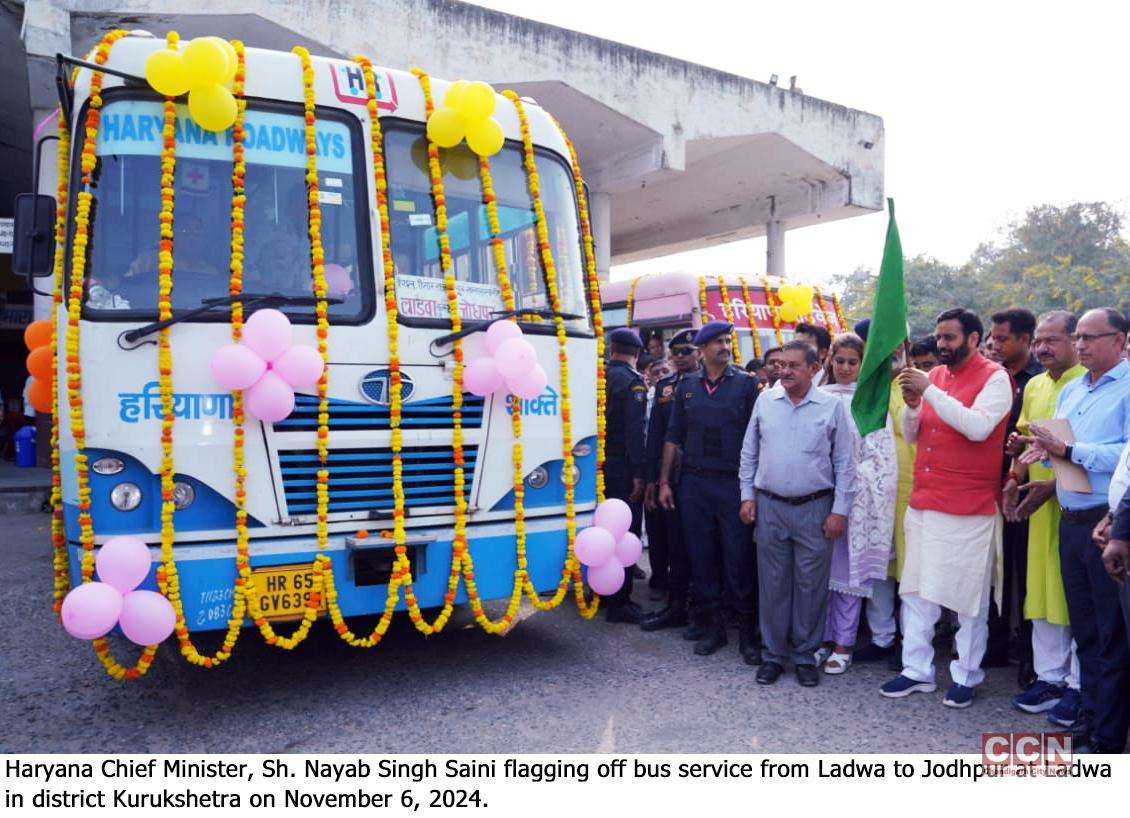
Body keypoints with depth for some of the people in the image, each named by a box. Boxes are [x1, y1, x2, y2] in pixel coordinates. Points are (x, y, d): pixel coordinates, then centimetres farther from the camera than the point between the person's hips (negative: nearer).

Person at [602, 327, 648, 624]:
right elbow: (634, 430, -19)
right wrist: (638, 473, -17)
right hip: (622, 467, -7)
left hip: (600, 464, 7)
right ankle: (619, 603, 2)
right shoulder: (632, 381, -12)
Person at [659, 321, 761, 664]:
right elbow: (673, 436, 11)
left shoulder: (745, 384, 2)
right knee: (701, 557, 8)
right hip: (694, 483, 3)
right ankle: (712, 626, 21)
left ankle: (747, 633, 13)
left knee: (739, 558, 0)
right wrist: (664, 481, 7)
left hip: (734, 483, -2)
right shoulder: (687, 386, 9)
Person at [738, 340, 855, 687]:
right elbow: (749, 453, 10)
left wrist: (839, 510, -4)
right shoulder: (765, 401, 4)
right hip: (769, 506, 2)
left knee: (811, 586, 6)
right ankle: (774, 654, 21)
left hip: (815, 508, -2)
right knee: (773, 584, 9)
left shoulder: (832, 406, -3)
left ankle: (806, 656, 21)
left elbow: (844, 462, -1)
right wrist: (747, 496, 5)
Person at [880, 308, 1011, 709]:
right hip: (923, 502, 6)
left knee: (969, 598, 5)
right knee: (916, 591, 10)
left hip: (969, 509, -6)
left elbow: (978, 427, -21)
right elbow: (911, 435, 12)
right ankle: (917, 670, 21)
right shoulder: (934, 375, 12)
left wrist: (931, 392, -21)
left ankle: (966, 676, 20)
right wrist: (912, 403, -7)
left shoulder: (994, 378, -5)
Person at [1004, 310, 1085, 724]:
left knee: (1076, 594, 1)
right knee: (1042, 589, 12)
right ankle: (1049, 675, 24)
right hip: (1039, 504, 7)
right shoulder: (1034, 386, 13)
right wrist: (1015, 479, 7)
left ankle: (1079, 685, 14)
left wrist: (1055, 484, -22)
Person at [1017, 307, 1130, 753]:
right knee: (1084, 631, 17)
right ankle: (1088, 721, 30)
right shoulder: (1070, 391, 15)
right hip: (1071, 522, 8)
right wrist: (1043, 450, -2)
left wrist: (1068, 450, -19)